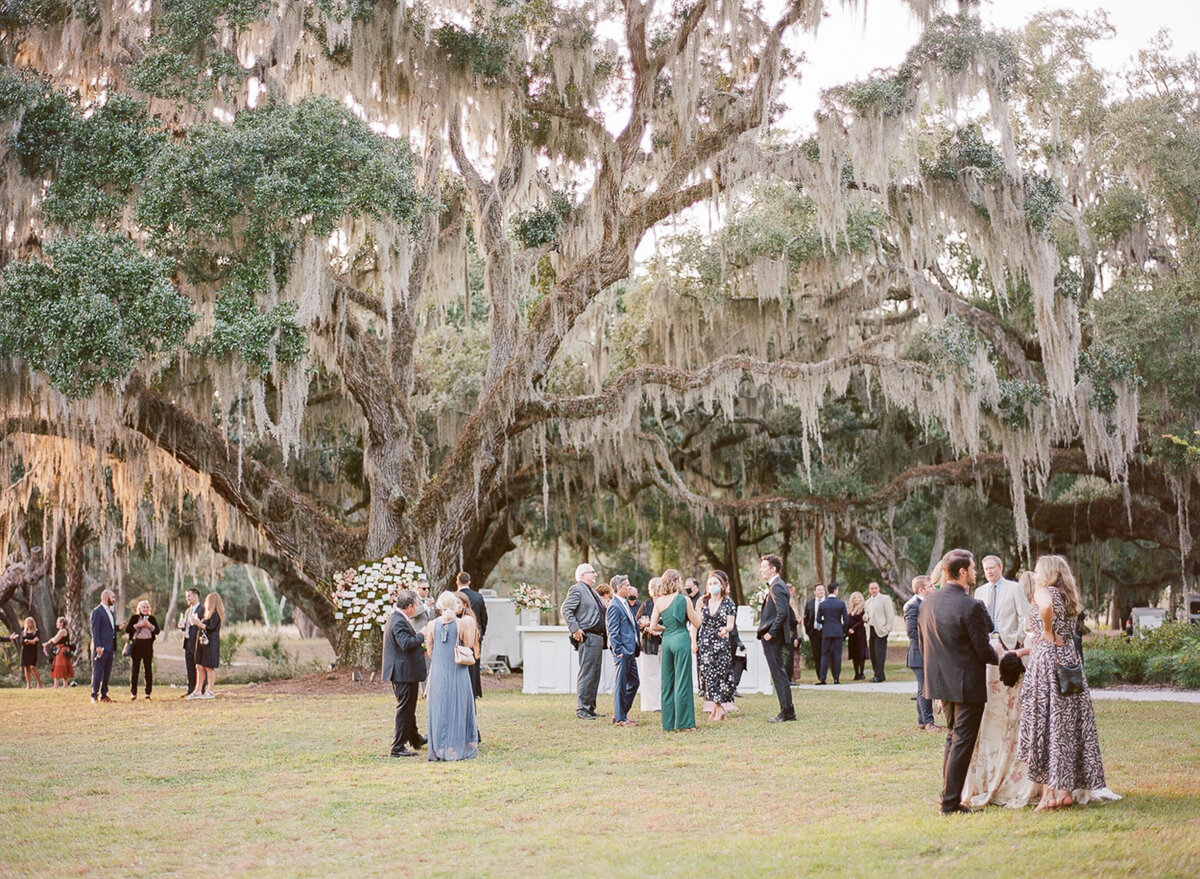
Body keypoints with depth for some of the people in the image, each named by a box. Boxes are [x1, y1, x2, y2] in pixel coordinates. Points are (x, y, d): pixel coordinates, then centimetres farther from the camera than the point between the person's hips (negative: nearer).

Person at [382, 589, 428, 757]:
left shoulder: (398, 618, 14)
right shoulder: (399, 622, -21)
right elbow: (406, 643, -32)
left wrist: (420, 648, 19)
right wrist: (421, 636, -17)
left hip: (403, 672, 11)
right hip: (404, 672, -11)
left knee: (409, 708, 24)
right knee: (404, 709, -4)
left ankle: (415, 739, 39)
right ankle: (398, 747, 1)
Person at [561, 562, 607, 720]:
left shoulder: (592, 592, 22)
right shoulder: (577, 590, -7)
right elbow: (566, 609, -17)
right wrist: (575, 629, -21)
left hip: (598, 638, 10)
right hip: (587, 638, -10)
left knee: (595, 675, 12)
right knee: (586, 674, -9)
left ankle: (590, 708, 18)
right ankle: (581, 709, -5)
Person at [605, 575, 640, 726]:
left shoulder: (626, 604, 16)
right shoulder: (614, 607, -13)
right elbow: (613, 632, -16)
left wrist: (637, 647, 17)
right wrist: (619, 651, -18)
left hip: (630, 651, 10)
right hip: (622, 651, -10)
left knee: (634, 682, 14)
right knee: (621, 685, -2)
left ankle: (620, 713, 23)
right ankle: (620, 718, 5)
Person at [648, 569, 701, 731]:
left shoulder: (659, 602, 4)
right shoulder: (684, 600, -7)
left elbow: (653, 627, 4)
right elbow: (696, 623, -3)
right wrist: (697, 609, 14)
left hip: (666, 640, 5)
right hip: (681, 640, -5)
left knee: (667, 682, 10)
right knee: (682, 682, -2)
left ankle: (668, 722, 13)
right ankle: (683, 723, -1)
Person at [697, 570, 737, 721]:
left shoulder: (728, 603, 2)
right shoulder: (703, 602, 10)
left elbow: (731, 624, -4)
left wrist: (725, 629, -26)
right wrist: (694, 641, 4)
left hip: (722, 644, -3)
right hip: (705, 644, 3)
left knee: (721, 674, -6)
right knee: (707, 674, -4)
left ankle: (720, 710, -2)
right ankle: (712, 709, 0)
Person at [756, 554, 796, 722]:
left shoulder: (777, 586, -16)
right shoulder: (775, 585, 16)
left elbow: (783, 613, -25)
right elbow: (782, 613, 23)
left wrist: (771, 632, -21)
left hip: (772, 638, -10)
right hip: (771, 638, 10)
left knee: (778, 673, -7)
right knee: (779, 673, 12)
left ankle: (787, 712, -4)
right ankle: (787, 712, 16)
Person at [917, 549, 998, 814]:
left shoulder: (927, 603, 2)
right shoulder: (971, 607, -20)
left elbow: (922, 643, 10)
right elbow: (983, 650, -15)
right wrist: (999, 659, 6)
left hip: (940, 681, 7)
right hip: (967, 685, -7)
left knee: (952, 737, 20)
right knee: (962, 742, 0)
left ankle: (949, 797, 22)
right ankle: (950, 802, 2)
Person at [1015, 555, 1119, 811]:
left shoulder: (1043, 592, -7)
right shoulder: (1068, 598, 17)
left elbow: (1046, 606, -33)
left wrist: (1048, 633, -16)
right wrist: (1019, 652, 22)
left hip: (1046, 663, -8)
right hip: (1069, 659, 8)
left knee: (1044, 723, -3)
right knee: (1069, 724, 9)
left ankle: (1050, 791, -3)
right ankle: (1068, 789, 13)